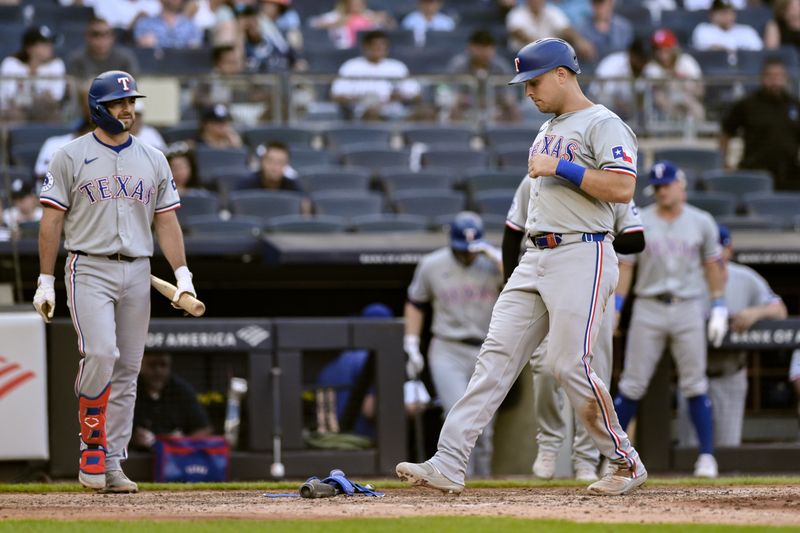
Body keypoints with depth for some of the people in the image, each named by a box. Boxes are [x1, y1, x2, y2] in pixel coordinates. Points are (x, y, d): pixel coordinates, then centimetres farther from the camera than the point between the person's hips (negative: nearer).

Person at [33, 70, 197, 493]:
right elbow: (52, 220, 1)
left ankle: (112, 464, 7)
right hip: (89, 270, -4)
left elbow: (166, 221, 13)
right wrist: (45, 282, -5)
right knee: (100, 353, -23)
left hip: (137, 274, 4)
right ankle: (91, 449, -11)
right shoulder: (70, 157, 2)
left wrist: (183, 277, 2)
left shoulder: (153, 160, 13)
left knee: (127, 369, 2)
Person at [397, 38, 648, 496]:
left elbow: (623, 188, -20)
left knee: (569, 364, -12)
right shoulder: (547, 132, 22)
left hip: (582, 258, -9)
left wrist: (559, 168, -18)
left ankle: (626, 462, 5)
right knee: (496, 356, -2)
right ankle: (448, 466, -9)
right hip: (535, 260, 9)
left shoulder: (603, 124, -7)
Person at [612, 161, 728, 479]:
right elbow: (625, 267, 3)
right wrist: (613, 311, -4)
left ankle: (707, 456, 1)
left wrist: (719, 309, 4)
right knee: (632, 384, -2)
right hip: (648, 309, 0)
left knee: (695, 385, -2)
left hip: (689, 308, 0)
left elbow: (712, 265, 11)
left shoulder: (701, 223, 6)